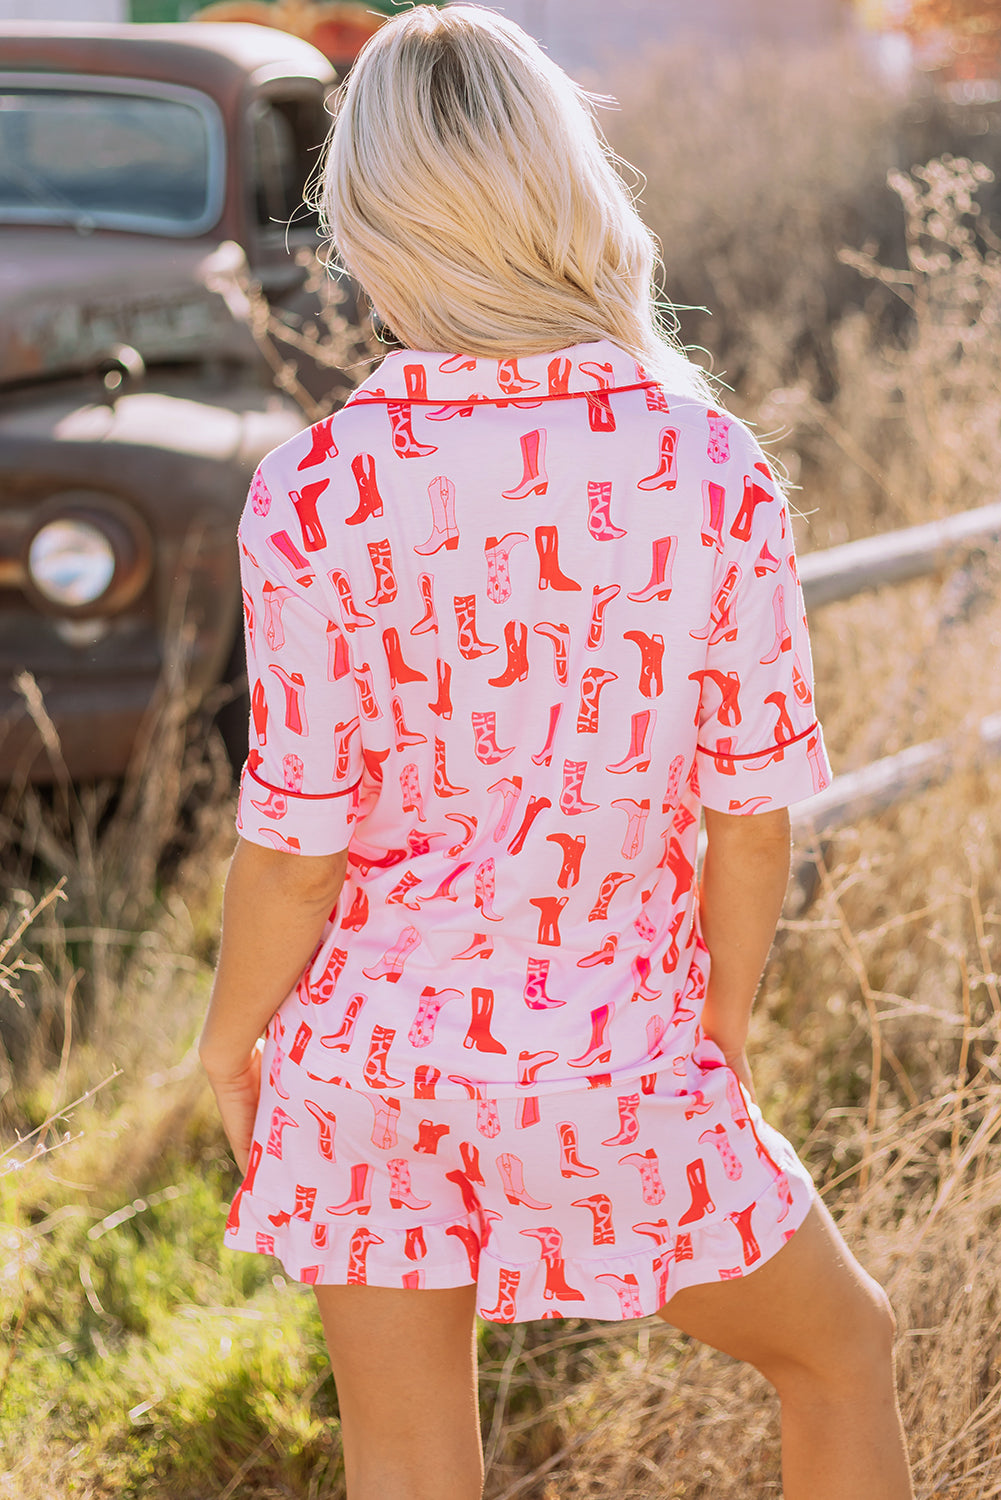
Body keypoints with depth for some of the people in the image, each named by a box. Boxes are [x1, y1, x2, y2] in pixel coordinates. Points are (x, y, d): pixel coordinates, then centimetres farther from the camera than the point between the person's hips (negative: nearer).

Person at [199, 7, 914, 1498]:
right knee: (841, 1347, 25)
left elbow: (298, 840, -10)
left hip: (371, 1041, 1)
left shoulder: (314, 495, -15)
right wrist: (722, 1028, 8)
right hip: (610, 1059, 0)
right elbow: (752, 812, -8)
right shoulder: (713, 472, -13)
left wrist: (231, 1039, 7)